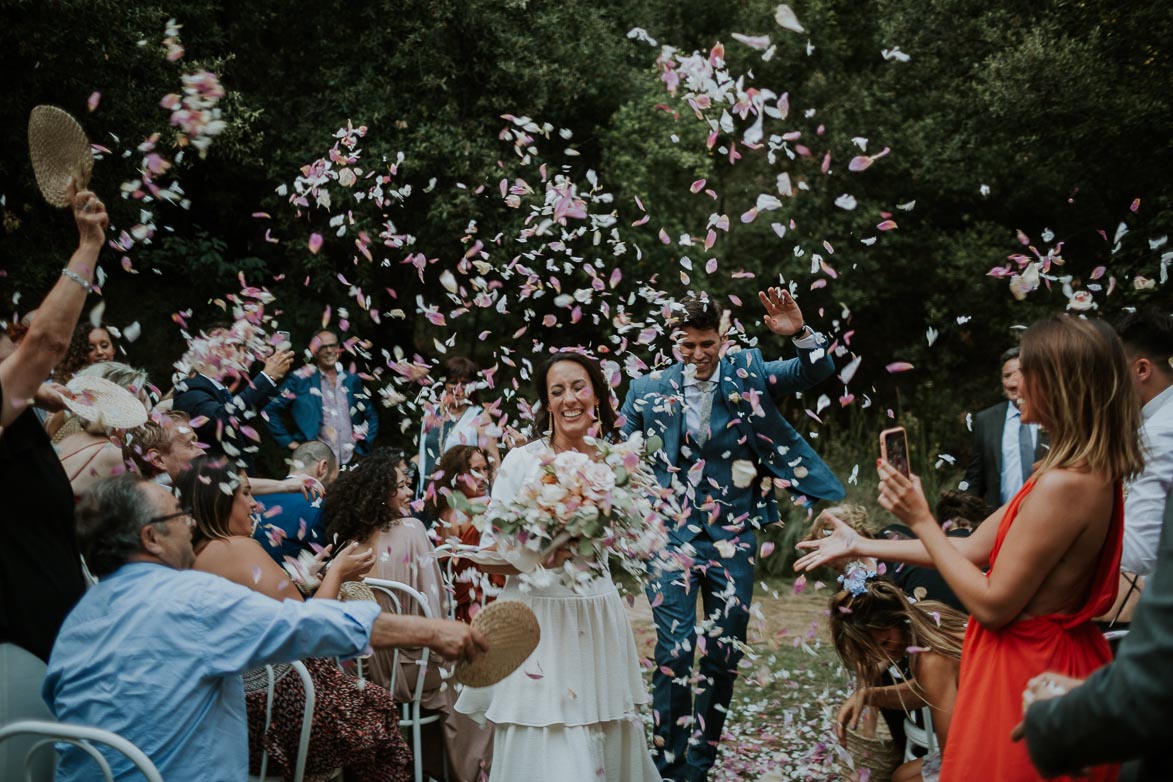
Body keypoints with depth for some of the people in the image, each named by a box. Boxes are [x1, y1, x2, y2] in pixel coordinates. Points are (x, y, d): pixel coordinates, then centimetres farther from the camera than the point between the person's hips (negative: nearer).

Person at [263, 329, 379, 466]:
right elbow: (271, 410, 1)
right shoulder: (301, 381, 0)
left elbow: (371, 415, 21)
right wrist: (289, 442, -3)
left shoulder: (352, 381, 12)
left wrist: (363, 447, 11)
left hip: (351, 462, 4)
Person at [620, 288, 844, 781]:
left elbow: (817, 371, -7)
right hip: (673, 537, -1)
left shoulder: (749, 374, 1)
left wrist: (800, 334, -25)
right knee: (673, 651, -7)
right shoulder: (649, 391, -1)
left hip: (733, 538, 1)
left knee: (725, 655, 8)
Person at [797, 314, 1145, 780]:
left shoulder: (1064, 485, -25)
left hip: (1027, 670, -9)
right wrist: (861, 546, 13)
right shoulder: (1089, 471, 6)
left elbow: (993, 605, -23)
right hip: (1059, 658, 9)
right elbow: (975, 548, 10)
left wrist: (920, 520, -15)